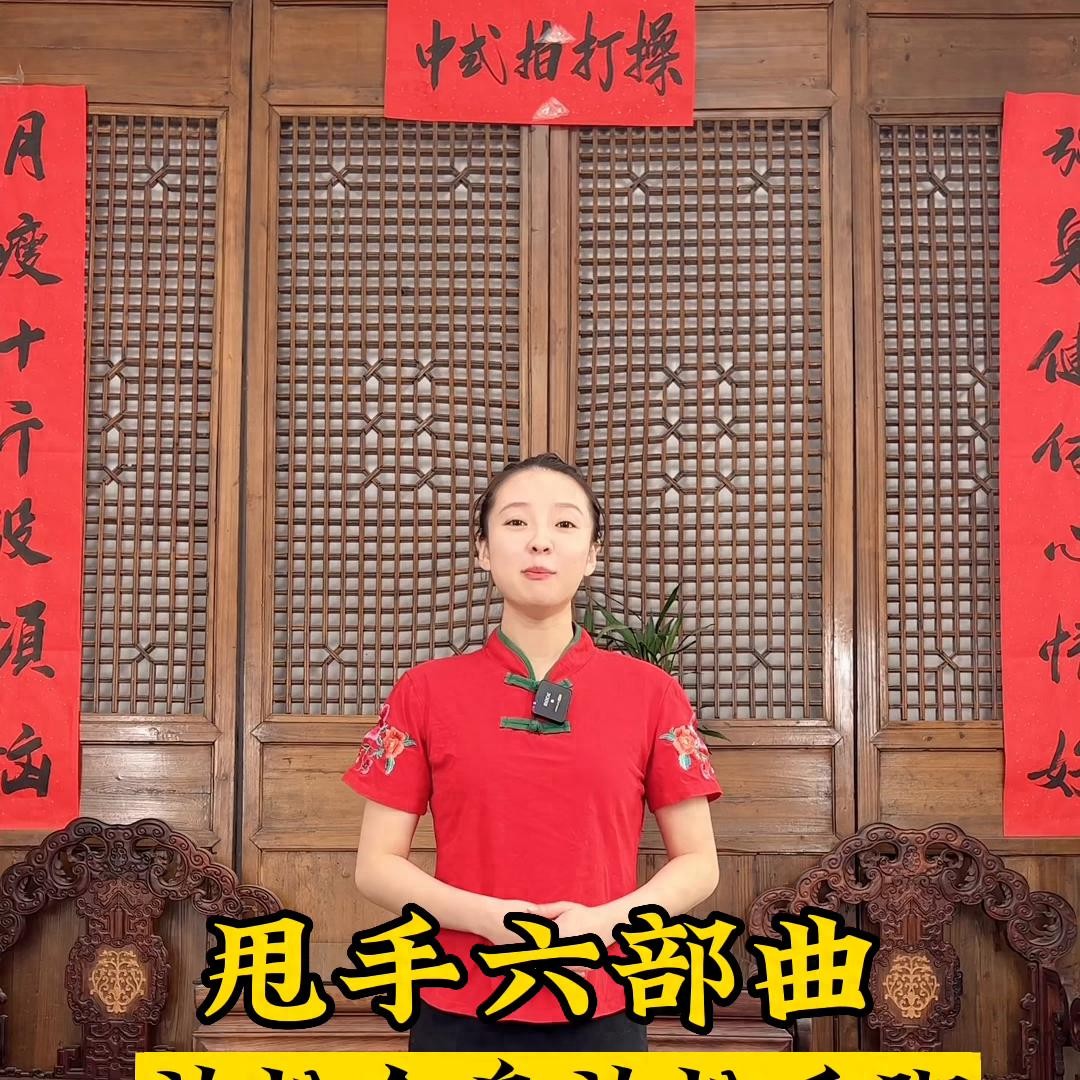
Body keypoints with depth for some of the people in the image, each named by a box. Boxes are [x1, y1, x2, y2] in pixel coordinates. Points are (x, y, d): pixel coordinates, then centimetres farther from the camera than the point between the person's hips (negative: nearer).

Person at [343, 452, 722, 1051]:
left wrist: (604, 920, -14)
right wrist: (490, 917, -15)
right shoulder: (424, 691, 0)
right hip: (459, 1016, 0)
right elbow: (376, 865, 0)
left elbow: (698, 863, 4)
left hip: (601, 1016, 0)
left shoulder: (650, 692, 0)